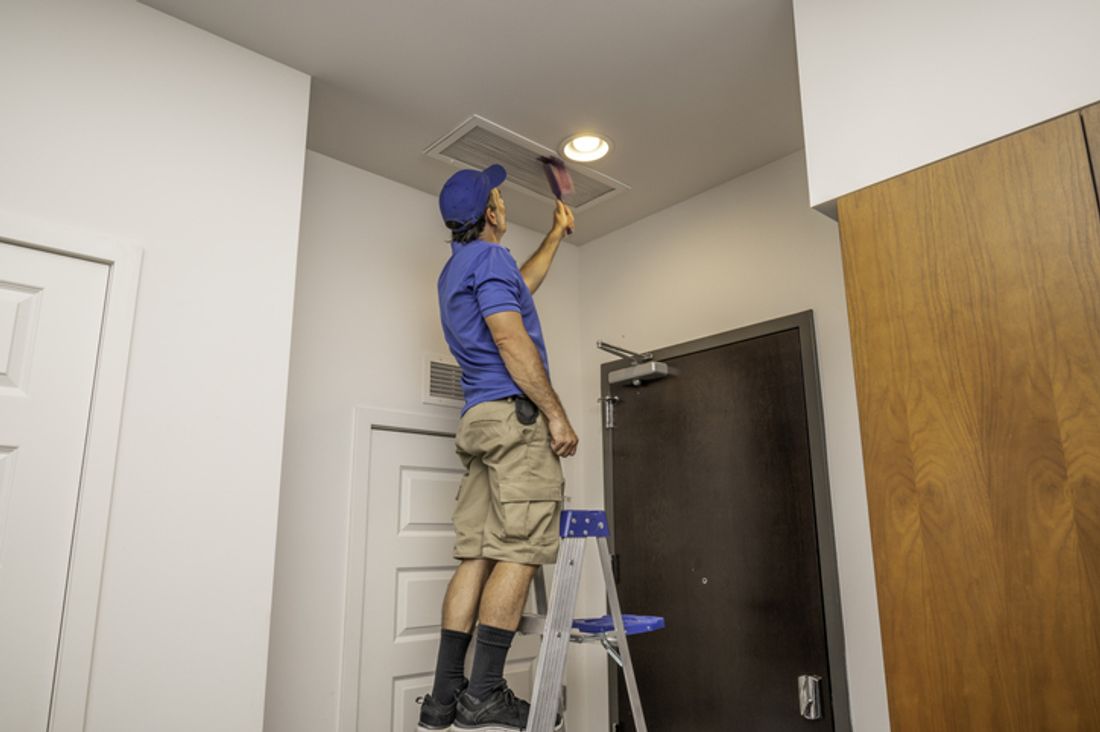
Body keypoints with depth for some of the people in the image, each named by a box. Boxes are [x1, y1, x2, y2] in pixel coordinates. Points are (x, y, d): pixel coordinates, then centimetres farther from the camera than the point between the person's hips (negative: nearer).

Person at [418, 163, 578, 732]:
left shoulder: (456, 270, 27)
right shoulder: (489, 257, -3)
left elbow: (519, 286, 44)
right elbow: (511, 340, -14)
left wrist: (556, 235, 51)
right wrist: (558, 415, -14)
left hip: (479, 422, 9)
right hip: (516, 414, -9)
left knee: (478, 556, 5)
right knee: (518, 553, -9)